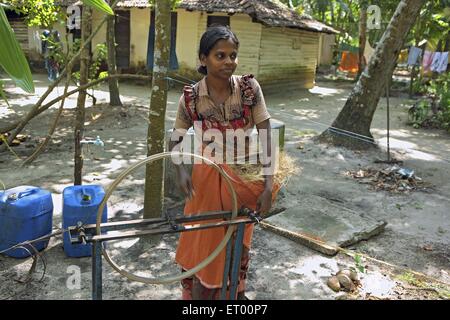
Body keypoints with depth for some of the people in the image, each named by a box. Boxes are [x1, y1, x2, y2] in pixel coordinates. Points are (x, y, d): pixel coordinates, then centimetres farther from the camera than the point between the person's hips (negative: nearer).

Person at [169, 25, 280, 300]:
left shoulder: (250, 88, -14)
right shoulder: (191, 97, -14)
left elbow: (265, 138, -13)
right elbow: (176, 140, -3)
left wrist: (268, 184, -19)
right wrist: (181, 169, -22)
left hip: (245, 176, 1)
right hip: (208, 177, -1)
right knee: (203, 244, 11)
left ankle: (235, 293, 44)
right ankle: (197, 294, 37)